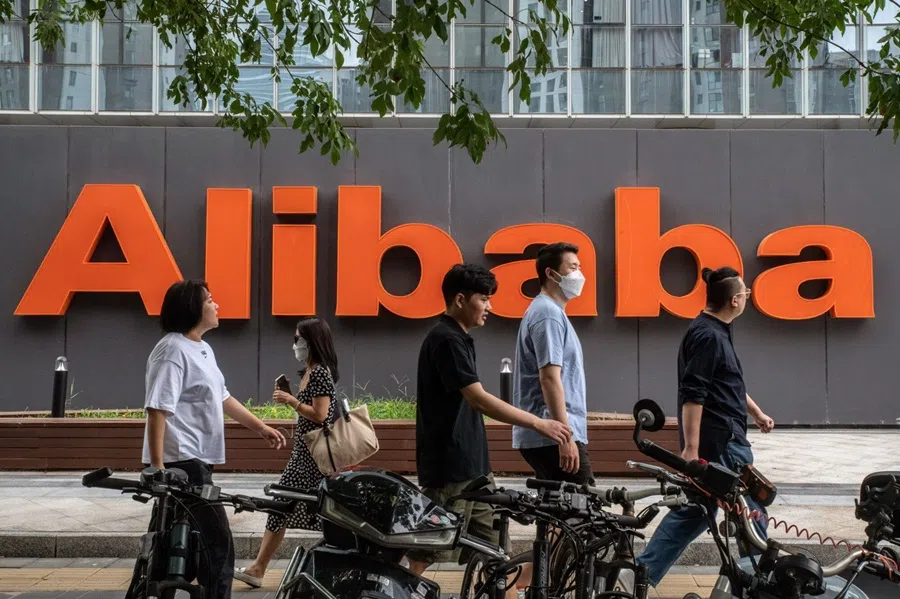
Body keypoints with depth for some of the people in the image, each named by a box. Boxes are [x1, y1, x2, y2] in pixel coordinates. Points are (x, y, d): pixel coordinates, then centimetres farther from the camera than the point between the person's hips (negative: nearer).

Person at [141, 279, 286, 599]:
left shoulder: (203, 350, 16)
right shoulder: (173, 350, -15)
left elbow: (222, 398, 27)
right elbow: (157, 409, -21)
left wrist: (260, 427, 28)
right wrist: (157, 467, -26)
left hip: (196, 460, 10)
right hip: (181, 462, -10)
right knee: (218, 543, -11)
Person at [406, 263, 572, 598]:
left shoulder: (459, 339, 15)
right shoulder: (446, 339, -15)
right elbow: (478, 399, -23)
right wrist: (538, 424, -21)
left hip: (472, 466, 10)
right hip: (449, 469, -10)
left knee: (495, 547, 10)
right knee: (425, 556, -4)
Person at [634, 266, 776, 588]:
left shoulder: (716, 331, 14)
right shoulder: (708, 335, -18)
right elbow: (692, 395, -24)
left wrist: (756, 412, 33)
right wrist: (691, 447, -26)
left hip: (718, 437, 10)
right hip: (720, 440, -10)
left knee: (692, 511, 10)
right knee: (752, 508, 3)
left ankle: (642, 573, 10)